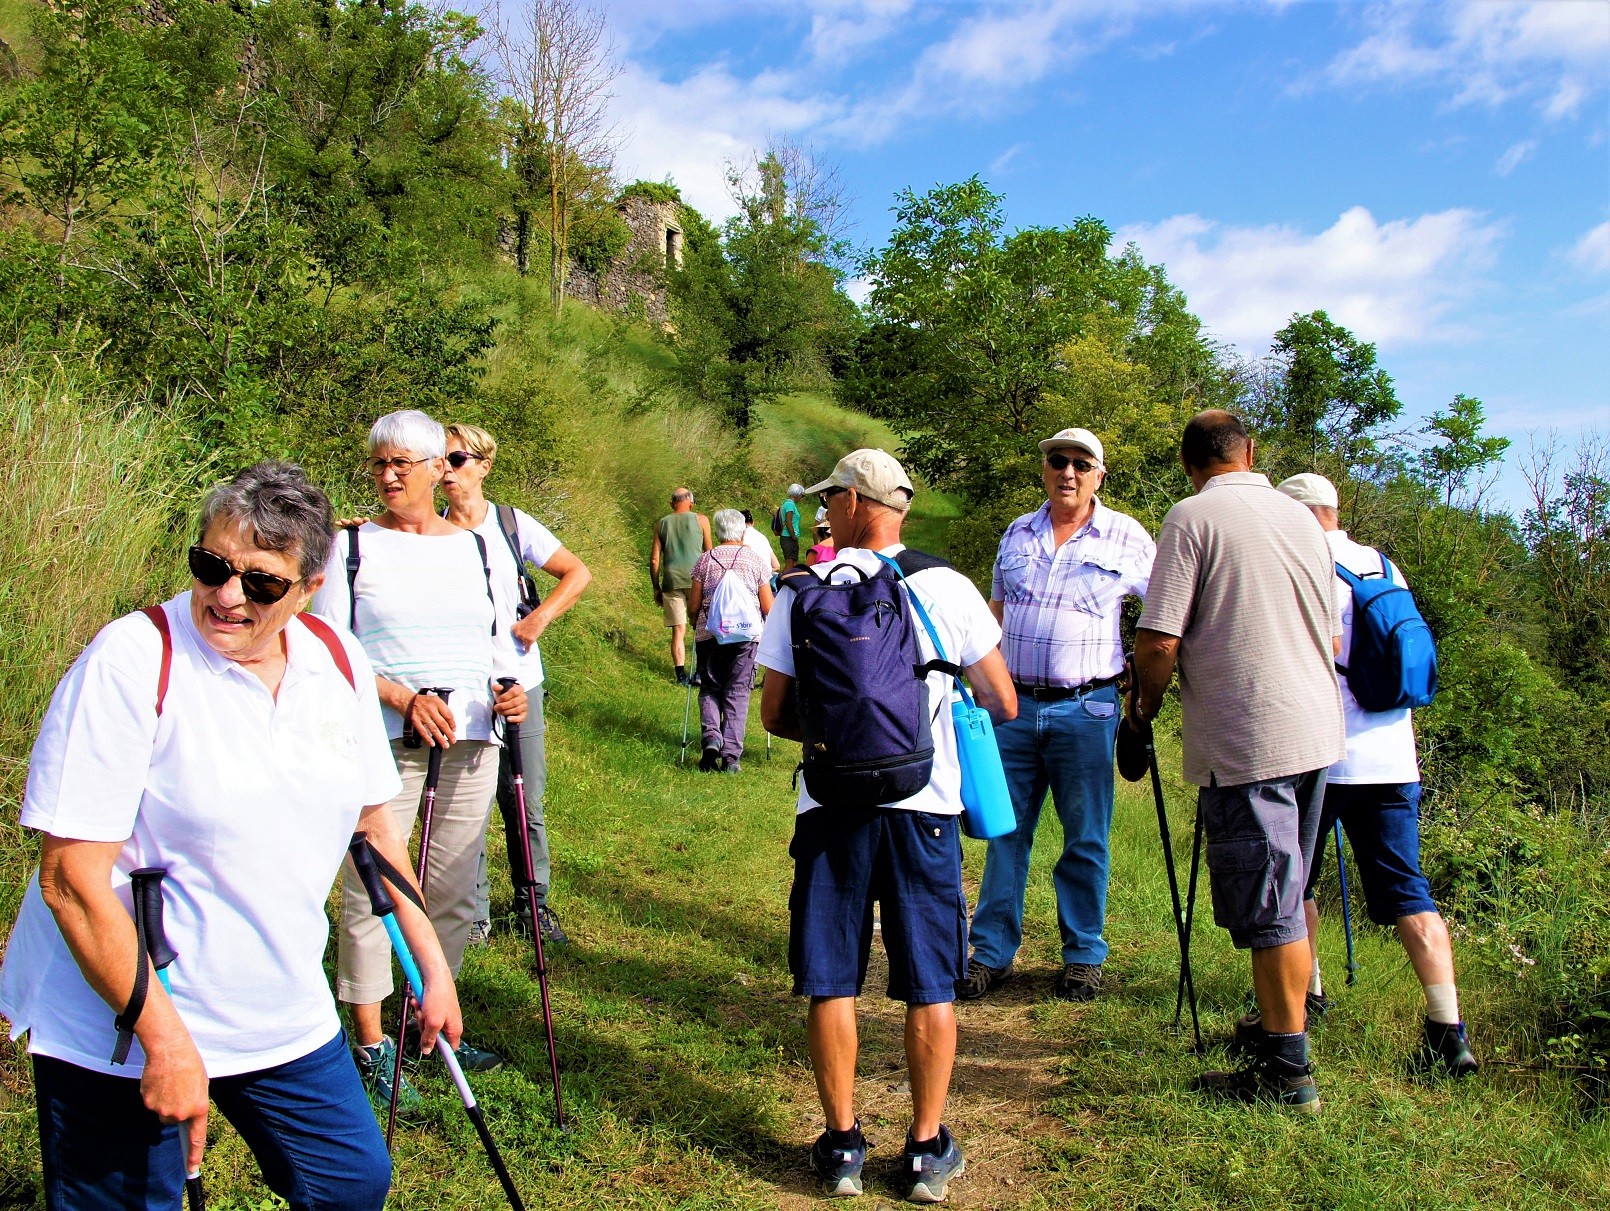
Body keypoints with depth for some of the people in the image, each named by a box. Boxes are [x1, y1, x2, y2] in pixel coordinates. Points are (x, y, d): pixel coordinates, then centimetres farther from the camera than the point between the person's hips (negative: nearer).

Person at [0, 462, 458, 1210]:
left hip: (286, 1023, 6)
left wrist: (430, 962, 10)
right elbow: (71, 877, -20)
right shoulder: (131, 663, -19)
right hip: (120, 1034, -5)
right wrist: (162, 1036, -20)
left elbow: (372, 819, 10)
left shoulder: (338, 663, -2)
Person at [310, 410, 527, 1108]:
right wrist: (402, 698, -17)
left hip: (471, 740, 4)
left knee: (453, 892, 11)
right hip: (383, 741, -3)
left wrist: (507, 690, -4)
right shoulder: (353, 546, 1)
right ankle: (372, 1046, 13)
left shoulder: (476, 546, 11)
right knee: (372, 890, -2)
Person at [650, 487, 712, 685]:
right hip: (696, 578, -2)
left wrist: (656, 588, 17)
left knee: (678, 630, 5)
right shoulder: (701, 520, 6)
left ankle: (681, 674, 0)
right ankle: (700, 672, 0)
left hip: (671, 580, 2)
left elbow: (654, 559, 11)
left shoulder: (661, 524, 12)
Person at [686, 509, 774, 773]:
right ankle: (731, 755, -2)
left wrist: (697, 625, 23)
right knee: (738, 693, 5)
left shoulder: (706, 559, 3)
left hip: (709, 633, 1)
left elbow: (692, 606, 3)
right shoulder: (755, 560, 2)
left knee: (709, 689, 14)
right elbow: (768, 608, 2)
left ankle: (712, 738, -9)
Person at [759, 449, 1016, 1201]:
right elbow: (1003, 704, 3)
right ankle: (927, 1150, 19)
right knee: (930, 987, 11)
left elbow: (775, 716, 2)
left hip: (830, 806, 0)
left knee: (830, 981, 12)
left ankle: (842, 1143, 20)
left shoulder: (800, 593, -1)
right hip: (924, 806, 0)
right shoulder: (947, 589, -1)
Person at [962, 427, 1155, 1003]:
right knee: (1006, 832, 6)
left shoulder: (1128, 538, 1)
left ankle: (1083, 957, 19)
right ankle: (991, 953, 15)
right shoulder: (1017, 534, 12)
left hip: (1086, 710, -3)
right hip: (1015, 704, 3)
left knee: (1085, 840, 5)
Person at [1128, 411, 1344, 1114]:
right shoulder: (1302, 518, 12)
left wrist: (1145, 704, 2)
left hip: (1245, 740, -7)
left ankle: (1286, 1072, 8)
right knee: (1287, 894, 20)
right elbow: (1332, 637, 18)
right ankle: (1287, 1024, 33)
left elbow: (1158, 641, -15)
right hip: (1315, 731, 8)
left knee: (1267, 905, -1)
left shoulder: (1193, 517, -9)